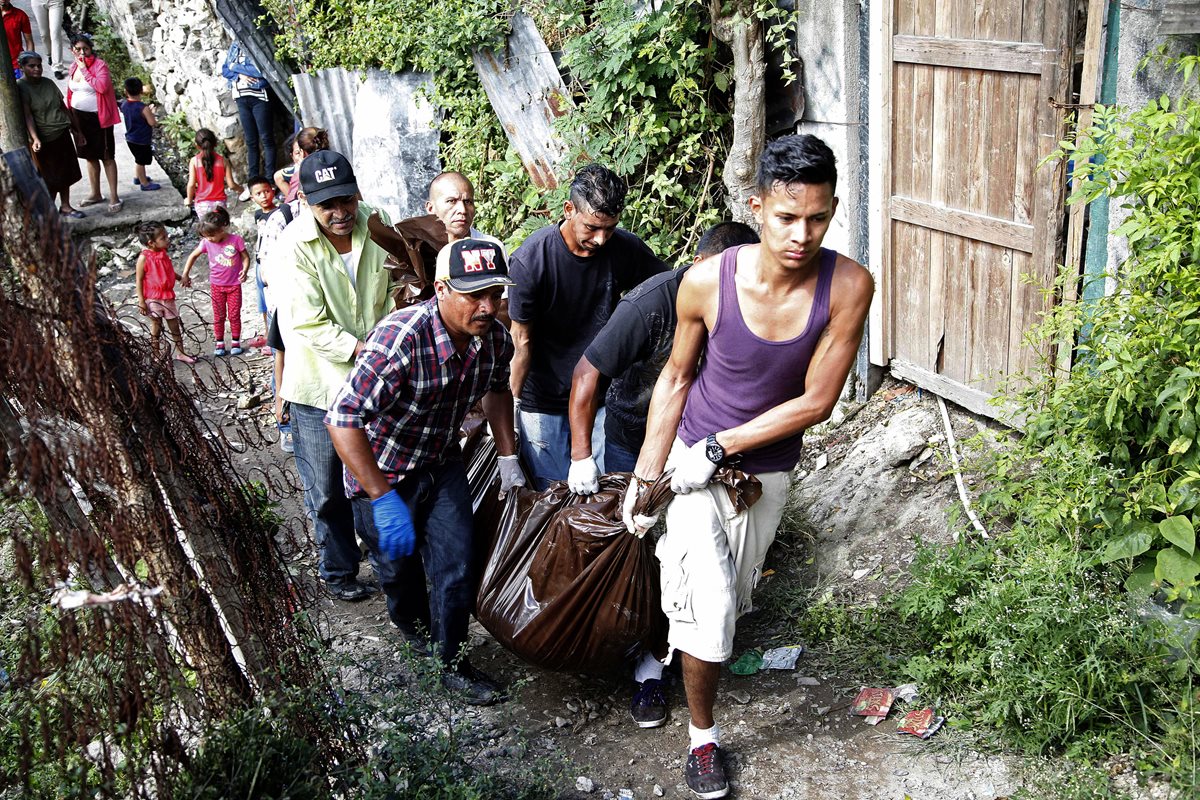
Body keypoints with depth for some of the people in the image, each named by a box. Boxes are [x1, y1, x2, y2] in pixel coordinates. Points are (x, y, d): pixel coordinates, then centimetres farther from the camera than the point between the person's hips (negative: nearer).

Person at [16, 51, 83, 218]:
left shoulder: (48, 83, 6)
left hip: (62, 134, 6)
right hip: (44, 139, -6)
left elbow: (62, 106, 16)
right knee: (51, 179, 0)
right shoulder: (20, 87, -13)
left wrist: (74, 127, 19)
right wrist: (35, 138, -29)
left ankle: (65, 206, 25)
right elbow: (27, 115, -20)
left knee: (66, 174, 12)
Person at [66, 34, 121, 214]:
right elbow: (70, 93, 14)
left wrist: (85, 70, -22)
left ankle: (114, 197, 3)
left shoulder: (99, 64, -12)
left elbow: (103, 86, -29)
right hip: (79, 117, 6)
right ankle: (96, 194, 27)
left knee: (106, 157, -1)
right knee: (90, 157, 15)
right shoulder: (73, 66, 7)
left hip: (98, 118, -6)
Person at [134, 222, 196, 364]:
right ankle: (156, 356, 20)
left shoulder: (164, 254, 2)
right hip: (153, 298, -6)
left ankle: (180, 353, 23)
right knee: (156, 327, 6)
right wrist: (141, 301, -15)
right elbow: (139, 280, -13)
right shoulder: (144, 258, -17)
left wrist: (181, 278, -1)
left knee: (175, 325, 12)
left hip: (168, 296, 6)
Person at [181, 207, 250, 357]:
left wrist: (244, 270, -24)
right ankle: (219, 343, 19)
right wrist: (185, 275, 3)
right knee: (219, 316, 9)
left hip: (234, 285, -2)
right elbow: (193, 256, 5)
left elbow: (246, 257, -6)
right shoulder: (206, 243, -9)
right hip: (216, 285, 2)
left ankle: (236, 342, 19)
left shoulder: (236, 240, -16)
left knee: (234, 315, 6)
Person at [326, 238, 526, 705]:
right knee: (400, 567, 12)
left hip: (442, 465, 5)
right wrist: (384, 500, -37)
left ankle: (451, 661, 22)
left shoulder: (495, 339, -14)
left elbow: (497, 390, 11)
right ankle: (414, 639, 43)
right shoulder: (400, 339, -35)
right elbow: (343, 421, -38)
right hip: (381, 471, -4)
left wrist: (509, 459, 7)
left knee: (458, 570, 0)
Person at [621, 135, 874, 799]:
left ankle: (666, 657, 54)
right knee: (710, 605, -10)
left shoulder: (848, 287, -23)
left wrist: (719, 447, -20)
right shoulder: (707, 282, -23)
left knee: (730, 598, 21)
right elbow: (677, 376, -7)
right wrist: (645, 475, -6)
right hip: (695, 458, -2)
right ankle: (702, 734, 16)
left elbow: (815, 401, -17)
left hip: (767, 470, 2)